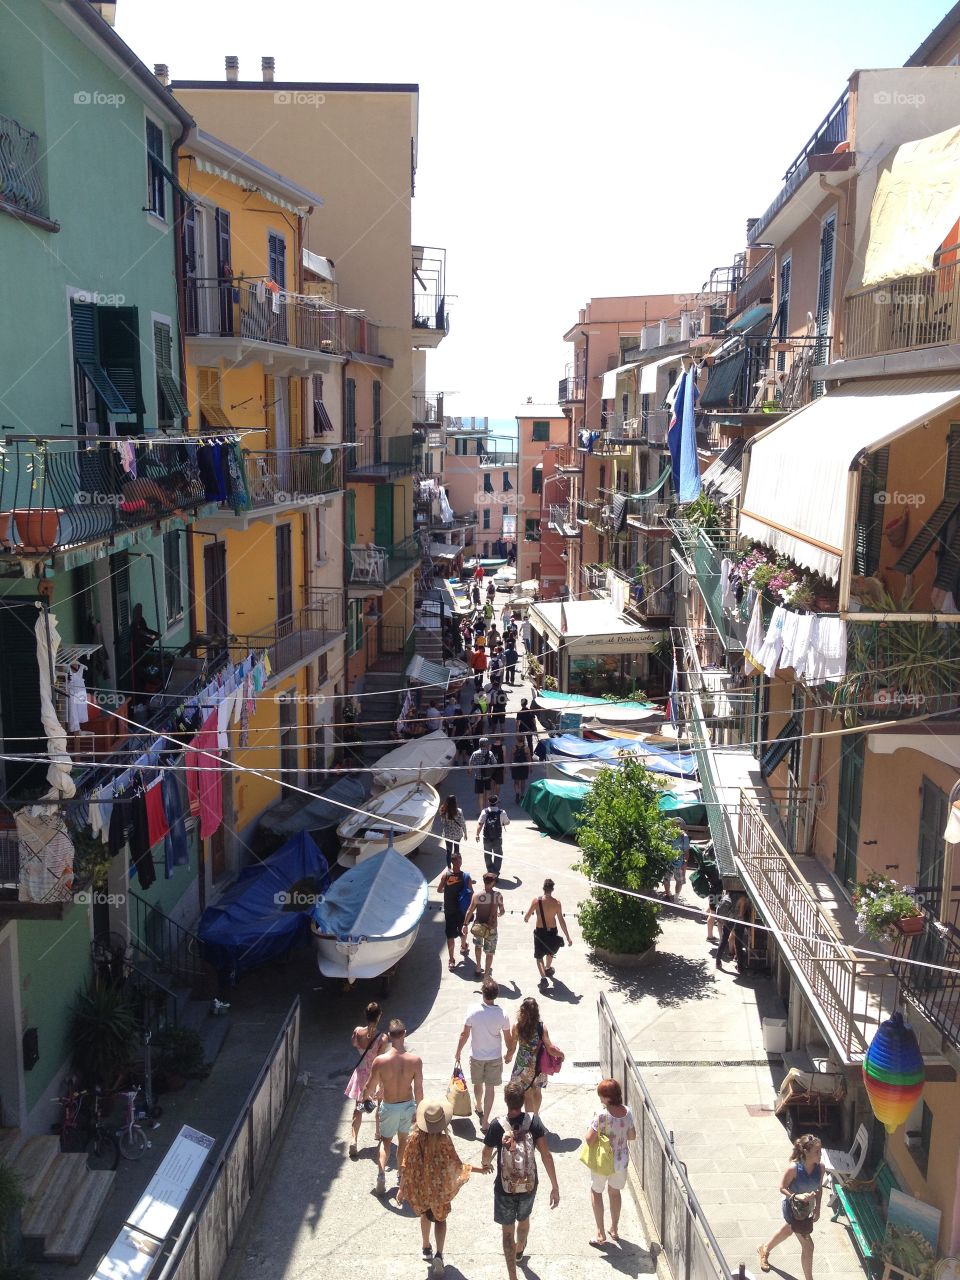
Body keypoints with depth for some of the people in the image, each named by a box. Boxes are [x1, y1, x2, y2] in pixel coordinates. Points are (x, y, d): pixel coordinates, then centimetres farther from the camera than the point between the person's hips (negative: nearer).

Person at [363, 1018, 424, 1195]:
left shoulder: (380, 1061, -23)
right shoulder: (415, 1060, -20)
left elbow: (369, 1087, -10)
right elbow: (418, 1089, -11)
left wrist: (366, 1096, 13)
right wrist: (418, 1110, 5)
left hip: (389, 1107, -1)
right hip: (408, 1105, 1)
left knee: (386, 1141, 20)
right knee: (403, 1140, 24)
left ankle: (381, 1174, 2)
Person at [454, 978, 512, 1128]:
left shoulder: (473, 1011, -21)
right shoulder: (502, 1015, -18)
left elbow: (465, 1034, -12)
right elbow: (507, 1038, -6)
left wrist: (458, 1051, 3)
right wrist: (509, 1052, 13)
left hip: (476, 1056, 1)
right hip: (495, 1057, -1)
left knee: (478, 1084, 24)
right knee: (490, 1088, 11)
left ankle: (479, 1108, 47)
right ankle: (485, 1120, 13)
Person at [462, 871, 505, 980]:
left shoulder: (476, 895, -13)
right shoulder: (498, 896, -13)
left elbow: (470, 911, -8)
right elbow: (502, 911, -3)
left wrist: (465, 924, 3)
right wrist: (499, 914, 20)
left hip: (478, 926, 1)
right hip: (491, 927, -1)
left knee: (478, 946, 28)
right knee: (489, 952, 14)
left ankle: (477, 969, 33)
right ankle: (487, 974, 20)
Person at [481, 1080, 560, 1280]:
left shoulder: (497, 1126, -20)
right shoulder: (534, 1121, -18)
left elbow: (486, 1157, -4)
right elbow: (546, 1154, -17)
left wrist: (485, 1164, 20)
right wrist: (555, 1186, -10)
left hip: (505, 1188, -3)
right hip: (529, 1186, 3)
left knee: (508, 1231, 15)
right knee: (523, 1219, 31)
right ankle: (519, 1251, 57)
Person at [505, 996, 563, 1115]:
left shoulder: (517, 1026, -19)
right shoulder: (541, 1027, -19)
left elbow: (512, 1047, -9)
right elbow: (549, 1048, -13)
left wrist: (508, 1057, 12)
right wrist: (560, 1054, 6)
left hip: (523, 1064, -2)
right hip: (538, 1064, 2)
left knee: (527, 1094, 15)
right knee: (537, 1091, 26)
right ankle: (535, 1115, 45)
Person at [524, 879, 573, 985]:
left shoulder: (536, 901, -15)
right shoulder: (557, 903, -14)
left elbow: (527, 916, -4)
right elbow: (561, 921, -13)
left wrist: (526, 919, 21)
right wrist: (568, 937, -8)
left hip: (540, 932, -2)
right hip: (552, 931, 2)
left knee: (539, 956, 7)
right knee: (550, 952, 29)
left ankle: (543, 977, -14)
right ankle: (548, 969, 53)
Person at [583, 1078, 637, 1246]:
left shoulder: (602, 1116, -28)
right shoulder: (627, 1112, -12)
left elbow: (589, 1141, -25)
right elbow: (632, 1136, 2)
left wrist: (586, 1133, -5)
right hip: (622, 1160, 5)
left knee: (596, 1192, 20)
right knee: (615, 1192, 26)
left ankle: (601, 1233, 22)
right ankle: (614, 1229, 39)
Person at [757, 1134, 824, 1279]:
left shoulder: (820, 1167, -15)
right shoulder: (793, 1168, -31)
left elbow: (819, 1188, 2)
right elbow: (782, 1188, -19)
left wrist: (817, 1207, -6)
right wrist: (798, 1197, -33)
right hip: (792, 1209, -7)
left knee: (788, 1230, 30)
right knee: (808, 1246, -2)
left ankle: (765, 1249, 56)